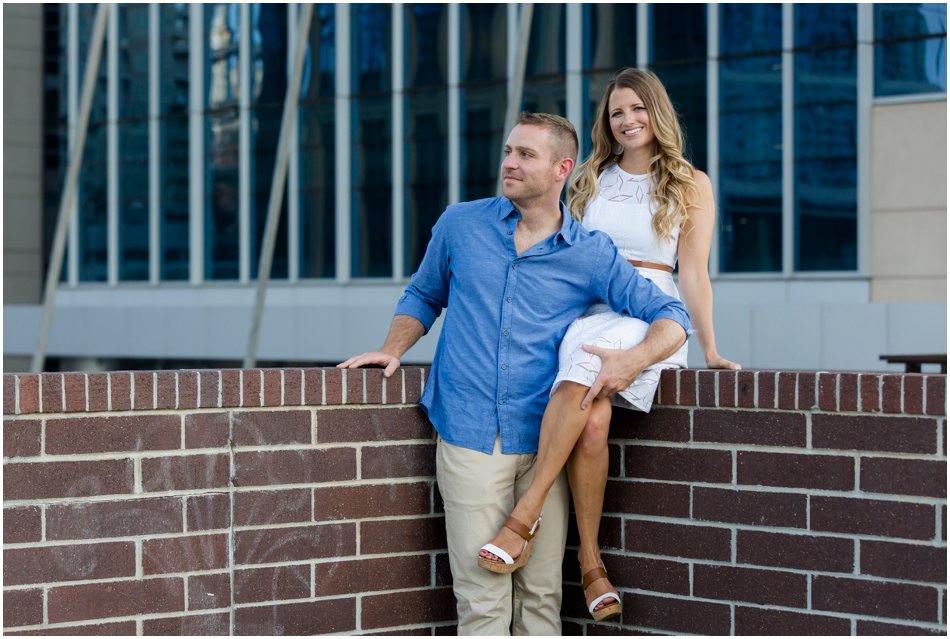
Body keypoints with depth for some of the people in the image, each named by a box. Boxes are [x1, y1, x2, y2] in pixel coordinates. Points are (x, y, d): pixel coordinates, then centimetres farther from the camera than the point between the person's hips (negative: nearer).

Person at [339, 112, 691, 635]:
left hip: (544, 440, 0)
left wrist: (633, 360, -16)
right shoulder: (460, 225, 8)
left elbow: (671, 318, 3)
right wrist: (393, 349, 7)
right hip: (469, 437, 0)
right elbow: (424, 296, 25)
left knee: (541, 592, 4)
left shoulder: (591, 254, 3)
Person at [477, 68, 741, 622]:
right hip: (586, 314, 3)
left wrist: (709, 348, -6)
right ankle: (591, 563, -26)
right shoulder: (592, 180, 20)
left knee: (586, 359, -38)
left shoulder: (691, 185, 11)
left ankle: (525, 515, -39)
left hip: (650, 318, -3)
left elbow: (693, 272, 4)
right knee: (593, 419, -31)